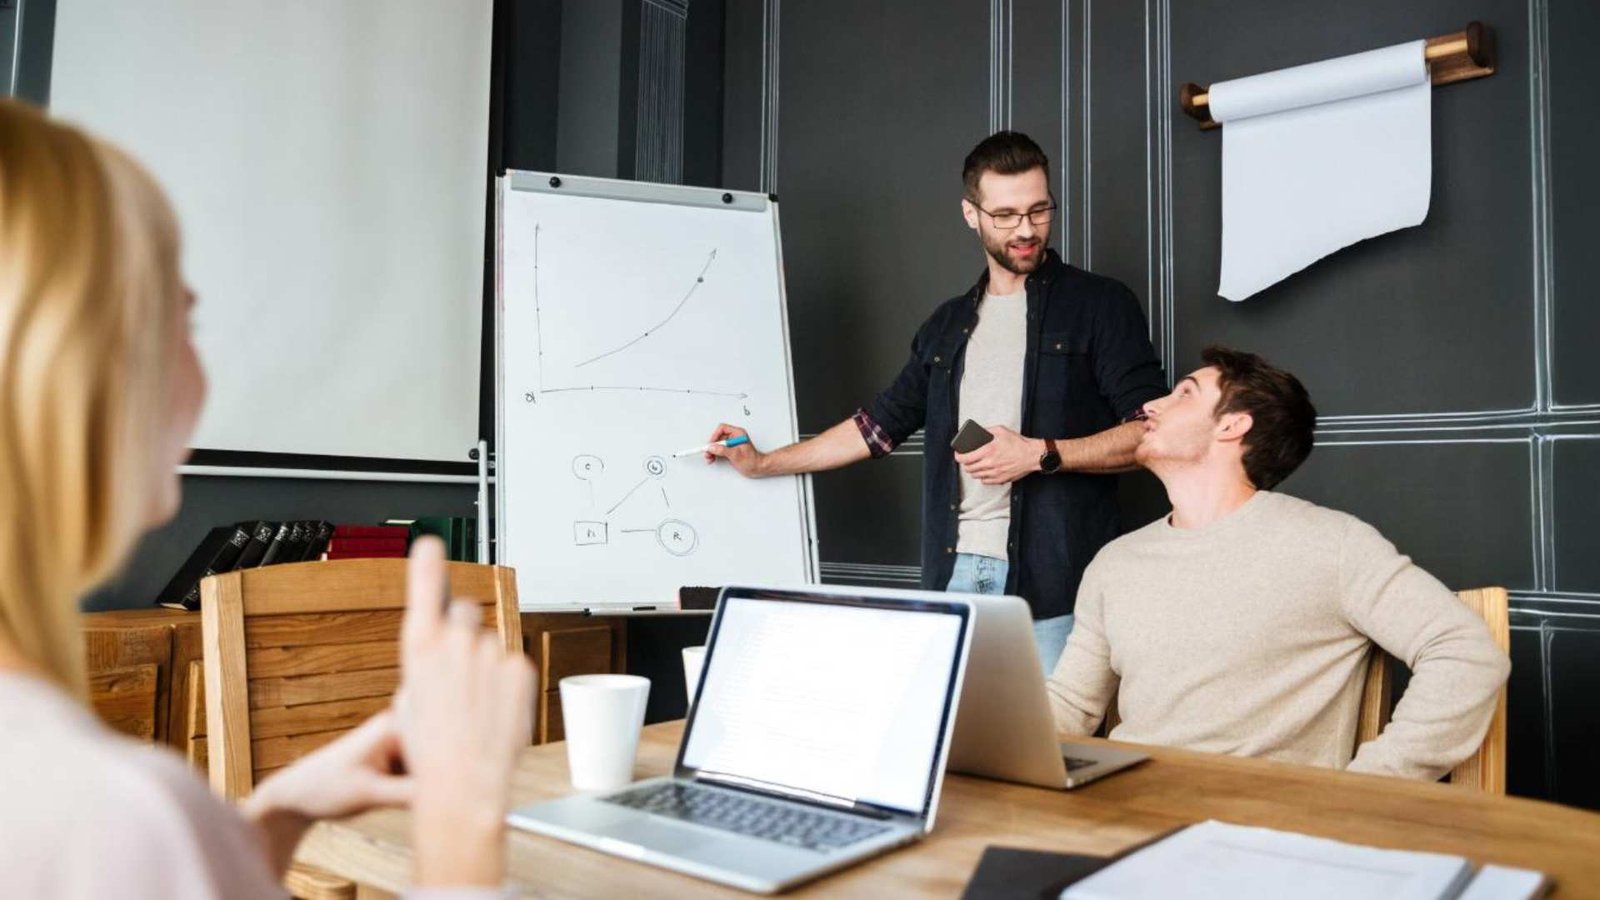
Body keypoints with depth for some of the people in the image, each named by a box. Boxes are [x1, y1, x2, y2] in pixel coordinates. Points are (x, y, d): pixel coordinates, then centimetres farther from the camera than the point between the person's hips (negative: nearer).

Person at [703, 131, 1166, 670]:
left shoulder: (1099, 304, 2)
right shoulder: (948, 326, 18)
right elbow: (883, 424, 23)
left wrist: (1040, 454, -15)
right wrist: (763, 464, 24)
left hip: (1054, 573, -4)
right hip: (955, 570, 4)